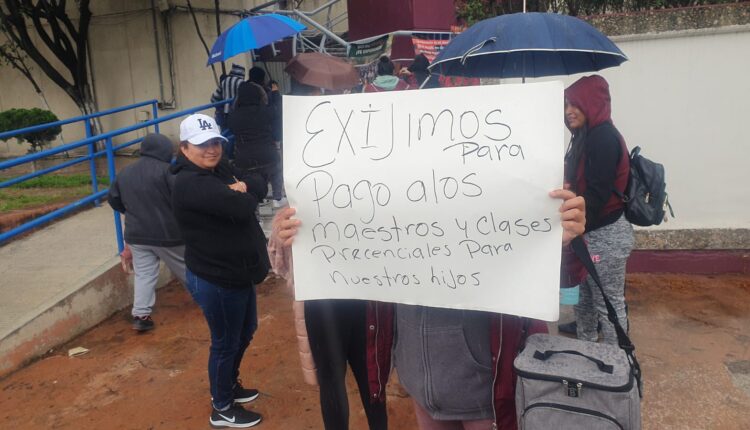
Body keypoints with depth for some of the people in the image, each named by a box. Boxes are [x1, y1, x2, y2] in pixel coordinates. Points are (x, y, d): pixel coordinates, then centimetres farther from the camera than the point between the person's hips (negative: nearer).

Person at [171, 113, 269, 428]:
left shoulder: (219, 168, 6)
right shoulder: (189, 184, -23)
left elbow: (260, 187, 1)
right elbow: (242, 207, -31)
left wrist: (241, 188, -19)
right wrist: (241, 194, -9)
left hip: (238, 272, 10)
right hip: (215, 280, -9)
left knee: (246, 331, 26)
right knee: (226, 343, 8)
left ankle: (228, 384, 49)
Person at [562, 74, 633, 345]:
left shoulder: (604, 137, -17)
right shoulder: (588, 136, 14)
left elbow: (598, 194, -22)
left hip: (606, 234, -10)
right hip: (593, 232, 10)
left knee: (609, 303, 1)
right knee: (584, 296, 17)